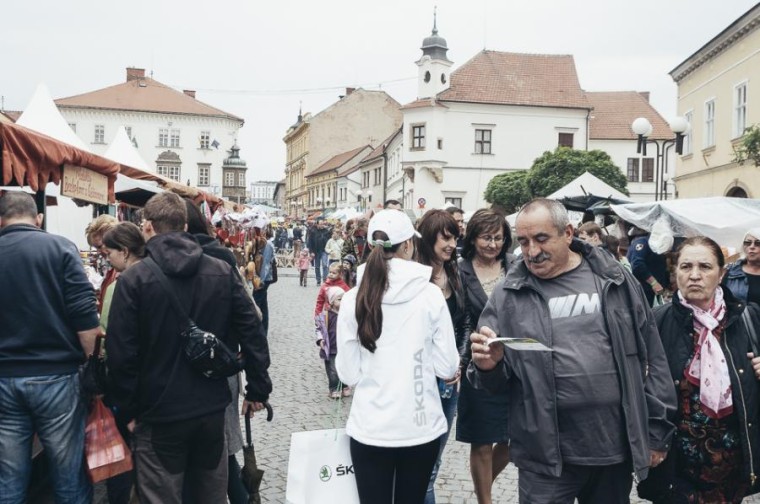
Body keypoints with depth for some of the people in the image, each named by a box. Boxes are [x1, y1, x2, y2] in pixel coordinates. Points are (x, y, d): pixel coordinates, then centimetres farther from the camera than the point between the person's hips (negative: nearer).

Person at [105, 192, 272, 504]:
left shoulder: (134, 279, -11)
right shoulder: (223, 272, -1)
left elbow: (121, 352, -12)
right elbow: (252, 332, -2)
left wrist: (127, 409, 0)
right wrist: (258, 389, 7)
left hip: (159, 413, -3)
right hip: (212, 408, 4)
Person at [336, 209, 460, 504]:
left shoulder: (353, 299, -7)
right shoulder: (430, 294, -9)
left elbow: (347, 373, -3)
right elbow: (447, 367, -5)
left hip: (370, 429, 0)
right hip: (421, 427, 0)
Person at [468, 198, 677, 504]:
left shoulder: (614, 280, 3)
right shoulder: (509, 296, -1)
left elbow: (651, 358, 7)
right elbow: (495, 379, 3)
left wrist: (657, 431, 6)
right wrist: (488, 366, -20)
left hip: (616, 446, 2)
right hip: (546, 456, -1)